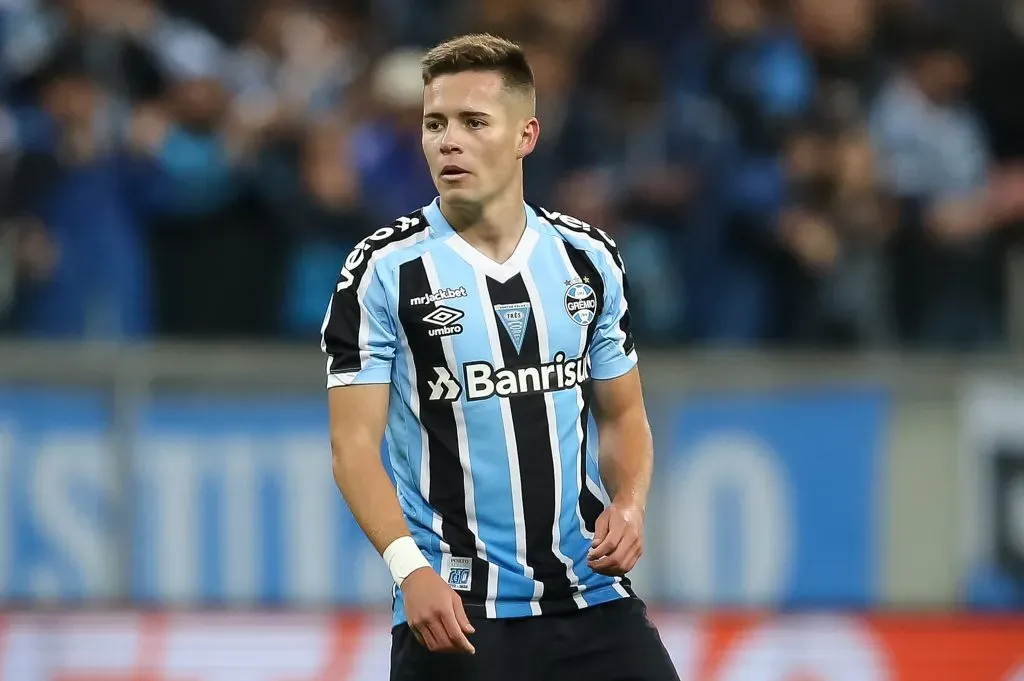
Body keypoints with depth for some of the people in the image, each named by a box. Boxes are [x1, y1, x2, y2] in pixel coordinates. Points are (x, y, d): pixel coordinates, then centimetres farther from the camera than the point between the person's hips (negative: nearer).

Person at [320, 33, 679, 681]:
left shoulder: (589, 258, 7)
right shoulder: (383, 270, -5)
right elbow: (355, 442, -9)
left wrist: (629, 506, -4)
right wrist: (411, 567, -23)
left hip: (592, 597, 3)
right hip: (450, 609, -3)